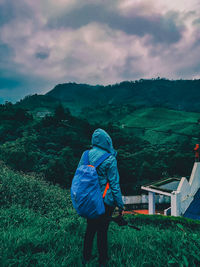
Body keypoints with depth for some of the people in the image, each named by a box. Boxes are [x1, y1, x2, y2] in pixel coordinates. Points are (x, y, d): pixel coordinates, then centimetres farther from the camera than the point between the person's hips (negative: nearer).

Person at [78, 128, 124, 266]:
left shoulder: (85, 155, -5)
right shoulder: (110, 160, -19)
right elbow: (114, 184, -14)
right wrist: (120, 205, -4)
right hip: (105, 201, -4)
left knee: (90, 229, 21)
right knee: (102, 231, 13)